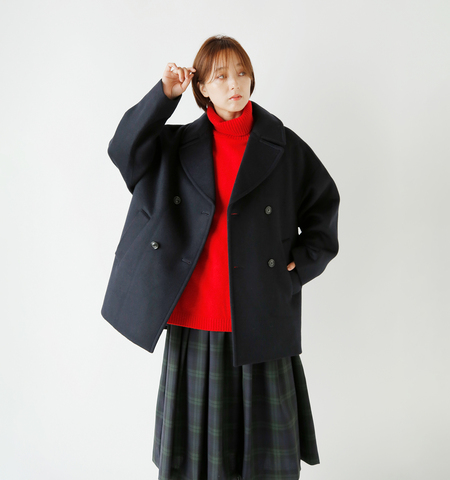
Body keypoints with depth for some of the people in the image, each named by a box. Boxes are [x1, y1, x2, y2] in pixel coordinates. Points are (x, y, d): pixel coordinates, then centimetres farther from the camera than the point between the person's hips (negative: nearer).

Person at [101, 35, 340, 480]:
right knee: (196, 436, 11)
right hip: (193, 314, 1)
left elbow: (324, 203, 12)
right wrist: (164, 95, -9)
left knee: (266, 442, 7)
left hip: (259, 317, -1)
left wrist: (301, 265, 3)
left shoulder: (284, 146, 5)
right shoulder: (178, 145, 10)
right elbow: (124, 149, -3)